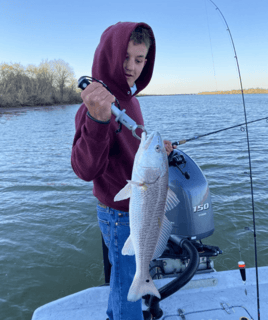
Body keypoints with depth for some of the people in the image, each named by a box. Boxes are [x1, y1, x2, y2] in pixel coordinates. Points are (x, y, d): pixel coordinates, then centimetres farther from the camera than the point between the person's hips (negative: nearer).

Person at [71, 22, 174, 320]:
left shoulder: (130, 99, 4)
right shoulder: (97, 104, -25)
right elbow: (86, 170, -38)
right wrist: (97, 119, -52)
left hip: (135, 207, 9)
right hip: (122, 215, -9)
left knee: (123, 270, 29)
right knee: (128, 277, 11)